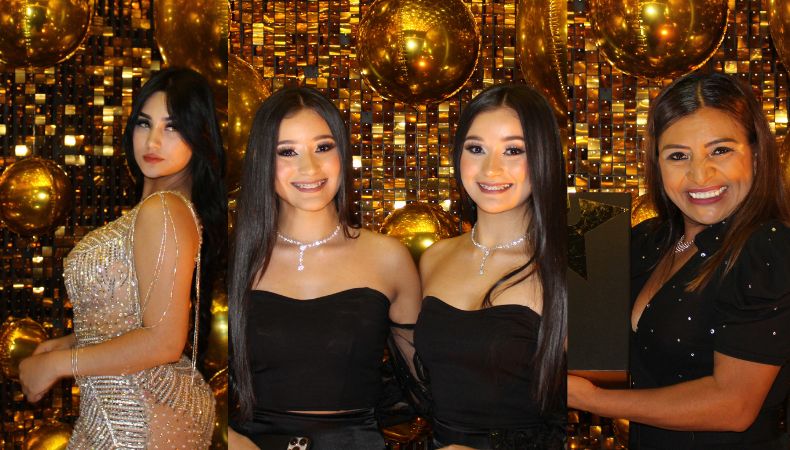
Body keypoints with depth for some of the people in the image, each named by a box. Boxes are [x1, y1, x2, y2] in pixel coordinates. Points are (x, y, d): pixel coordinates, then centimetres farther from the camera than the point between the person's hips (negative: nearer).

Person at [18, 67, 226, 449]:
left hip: (138, 418, -8)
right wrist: (68, 342, 9)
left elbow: (163, 342, -24)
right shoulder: (177, 206, 6)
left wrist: (56, 364, -16)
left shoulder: (161, 211, -21)